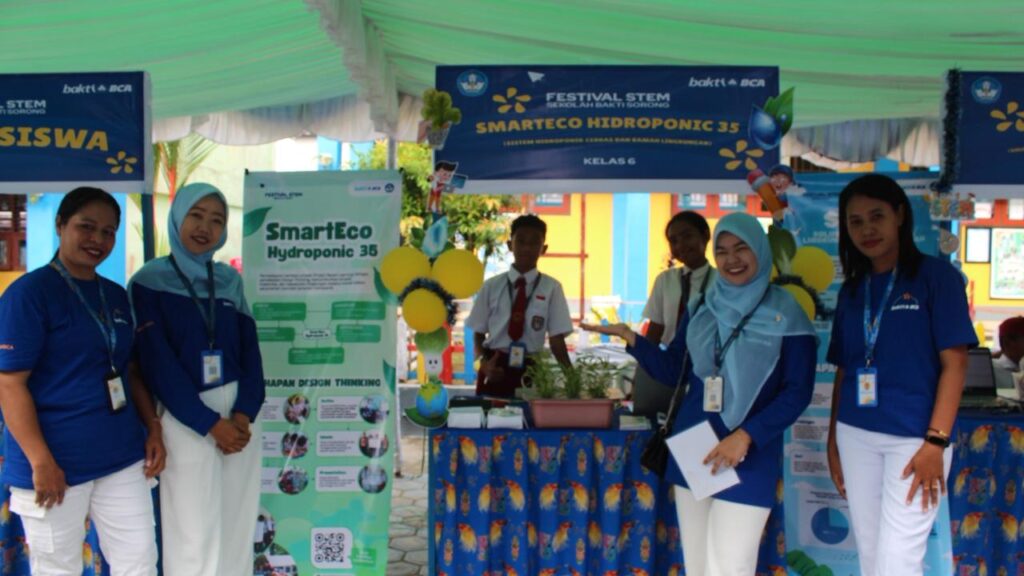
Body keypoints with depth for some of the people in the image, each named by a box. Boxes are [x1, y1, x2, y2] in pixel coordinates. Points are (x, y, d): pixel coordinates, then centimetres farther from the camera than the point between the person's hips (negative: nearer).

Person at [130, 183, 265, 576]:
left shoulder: (229, 279, 9)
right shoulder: (150, 281, -4)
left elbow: (249, 349, 6)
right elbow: (158, 363, -9)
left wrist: (244, 412, -9)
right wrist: (210, 422, -14)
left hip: (238, 415, 4)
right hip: (186, 421, -4)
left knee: (238, 525, 8)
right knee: (194, 534, -1)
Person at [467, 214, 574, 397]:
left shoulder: (551, 288, -1)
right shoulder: (492, 286, 3)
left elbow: (557, 339, -2)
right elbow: (479, 334, 6)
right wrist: (483, 361, -12)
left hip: (531, 370, -1)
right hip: (495, 369, 1)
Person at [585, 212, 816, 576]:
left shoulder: (785, 315, -6)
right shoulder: (701, 309, 9)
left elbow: (797, 393, -8)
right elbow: (674, 372, 13)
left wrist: (746, 437, -18)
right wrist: (630, 338, 0)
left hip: (748, 458, -5)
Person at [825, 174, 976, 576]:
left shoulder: (937, 276, -3)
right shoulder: (852, 289, 12)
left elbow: (954, 363, -8)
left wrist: (936, 442, -15)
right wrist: (833, 437, 12)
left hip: (914, 437, -5)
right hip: (856, 436, 5)